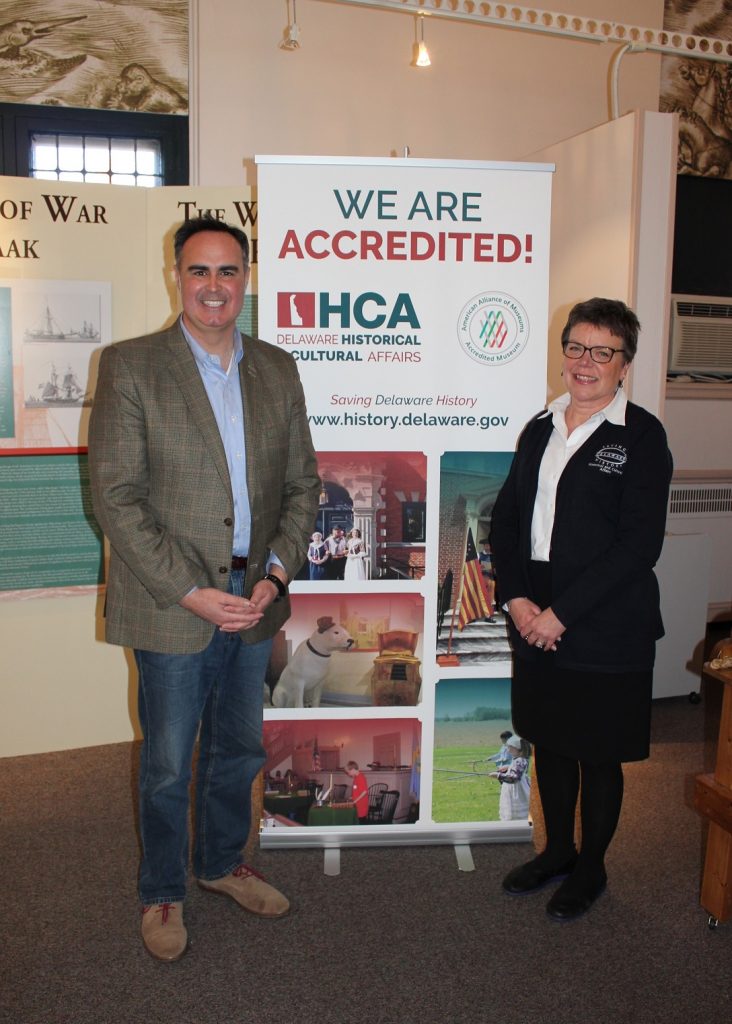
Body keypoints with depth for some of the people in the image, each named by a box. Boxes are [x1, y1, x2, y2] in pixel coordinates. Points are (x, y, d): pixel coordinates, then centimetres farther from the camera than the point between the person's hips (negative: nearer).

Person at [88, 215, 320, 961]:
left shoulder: (277, 370, 6)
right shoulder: (129, 367, -8)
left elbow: (302, 484, 7)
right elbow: (115, 497, -13)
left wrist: (276, 574, -7)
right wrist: (190, 592, -17)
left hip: (254, 601, 4)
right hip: (173, 607, -4)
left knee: (239, 750, 20)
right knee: (168, 765, 11)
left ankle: (222, 863, 44)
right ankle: (162, 894, 34)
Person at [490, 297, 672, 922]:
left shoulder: (641, 436, -9)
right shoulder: (541, 429, 10)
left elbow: (639, 543, -16)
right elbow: (506, 519, 9)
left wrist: (560, 613, -17)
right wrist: (517, 599, -6)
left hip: (605, 630, -5)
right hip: (535, 623, 6)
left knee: (599, 753, 10)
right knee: (549, 741, 18)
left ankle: (590, 868, 32)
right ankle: (557, 851, 39)